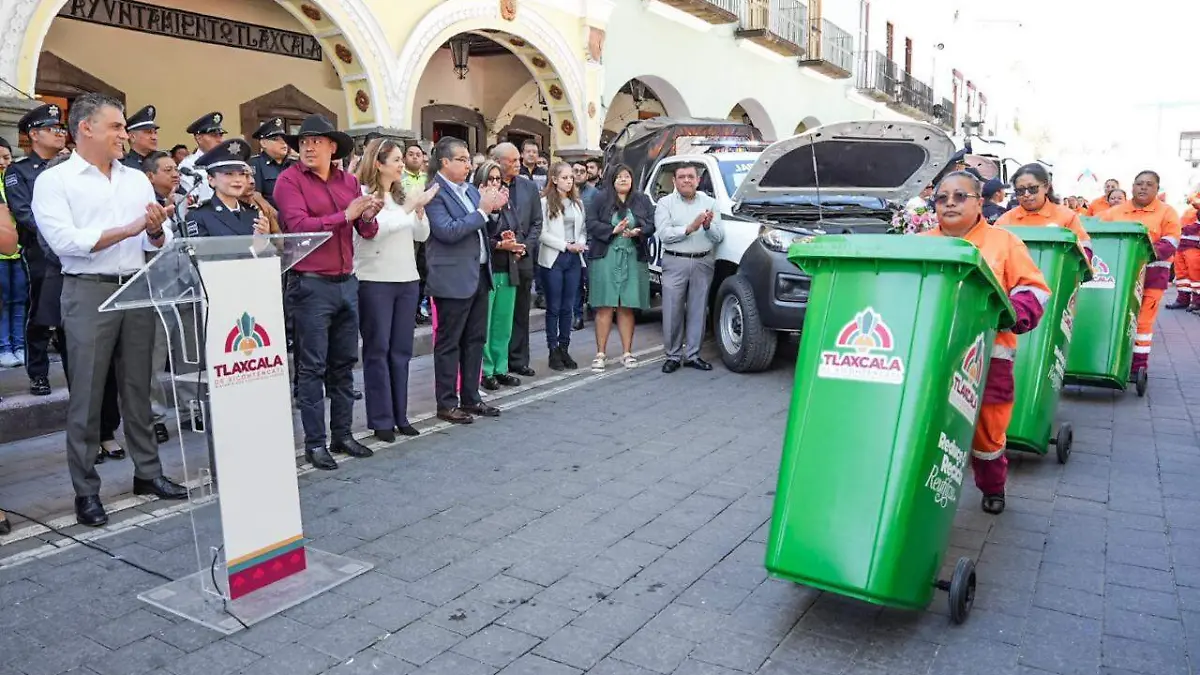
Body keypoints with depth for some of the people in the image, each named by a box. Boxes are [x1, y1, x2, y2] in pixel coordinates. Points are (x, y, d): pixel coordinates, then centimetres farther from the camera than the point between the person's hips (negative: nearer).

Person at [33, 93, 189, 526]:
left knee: (138, 388, 12)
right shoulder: (54, 181, -2)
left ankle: (147, 472, 22)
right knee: (86, 394, 1)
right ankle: (86, 490, 10)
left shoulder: (137, 179, 12)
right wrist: (129, 229, -15)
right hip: (89, 292, -4)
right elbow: (63, 241, -15)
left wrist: (156, 232, -13)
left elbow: (160, 242, 10)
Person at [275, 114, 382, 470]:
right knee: (313, 367, -1)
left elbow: (367, 232, 11)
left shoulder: (349, 181, 11)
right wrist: (345, 215, -17)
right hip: (311, 284, -6)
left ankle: (342, 434, 24)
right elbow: (298, 226, -17)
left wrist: (368, 217, -12)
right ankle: (314, 443, 8)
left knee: (344, 362, 12)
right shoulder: (289, 179, -4)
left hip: (346, 282, 6)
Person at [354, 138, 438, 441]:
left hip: (407, 279, 6)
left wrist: (420, 208, -5)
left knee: (401, 350, 10)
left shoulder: (402, 195, 12)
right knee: (377, 351, 2)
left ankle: (400, 415, 19)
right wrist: (408, 208, -13)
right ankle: (381, 420, 9)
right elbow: (375, 229, -17)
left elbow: (422, 235, 11)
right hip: (375, 281, -6)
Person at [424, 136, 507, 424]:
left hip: (479, 274, 8)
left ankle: (470, 398, 24)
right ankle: (447, 404, 11)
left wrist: (493, 207, 2)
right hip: (453, 278, -8)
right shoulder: (434, 193, -12)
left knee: (475, 340, 14)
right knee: (448, 343, 2)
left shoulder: (471, 189, 13)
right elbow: (448, 231, -21)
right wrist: (482, 210, -20)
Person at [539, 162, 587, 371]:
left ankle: (564, 348, 16)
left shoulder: (577, 203, 13)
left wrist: (580, 243, -4)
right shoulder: (545, 202, -6)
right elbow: (542, 234, -11)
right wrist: (566, 245, -13)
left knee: (568, 307, 8)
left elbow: (583, 229, 17)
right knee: (554, 307, 2)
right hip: (553, 259, -5)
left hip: (574, 259, 5)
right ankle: (553, 351, 9)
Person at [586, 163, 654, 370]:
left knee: (627, 307, 4)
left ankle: (627, 352, 12)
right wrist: (613, 230, -14)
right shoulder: (601, 199, 6)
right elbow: (591, 223, -2)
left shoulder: (642, 200, 13)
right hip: (605, 258, -2)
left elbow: (651, 224, 6)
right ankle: (601, 353, 4)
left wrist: (637, 232, -13)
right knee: (605, 306, -3)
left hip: (634, 258, 2)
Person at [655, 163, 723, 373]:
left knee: (698, 311, 6)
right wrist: (690, 228, -17)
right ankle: (673, 356, 10)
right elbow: (663, 234, -10)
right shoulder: (665, 203, 4)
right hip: (675, 263, -2)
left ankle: (693, 355, 15)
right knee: (672, 312, -1)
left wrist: (709, 226, -15)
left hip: (703, 263, 3)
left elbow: (719, 236, 5)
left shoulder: (709, 202, 12)